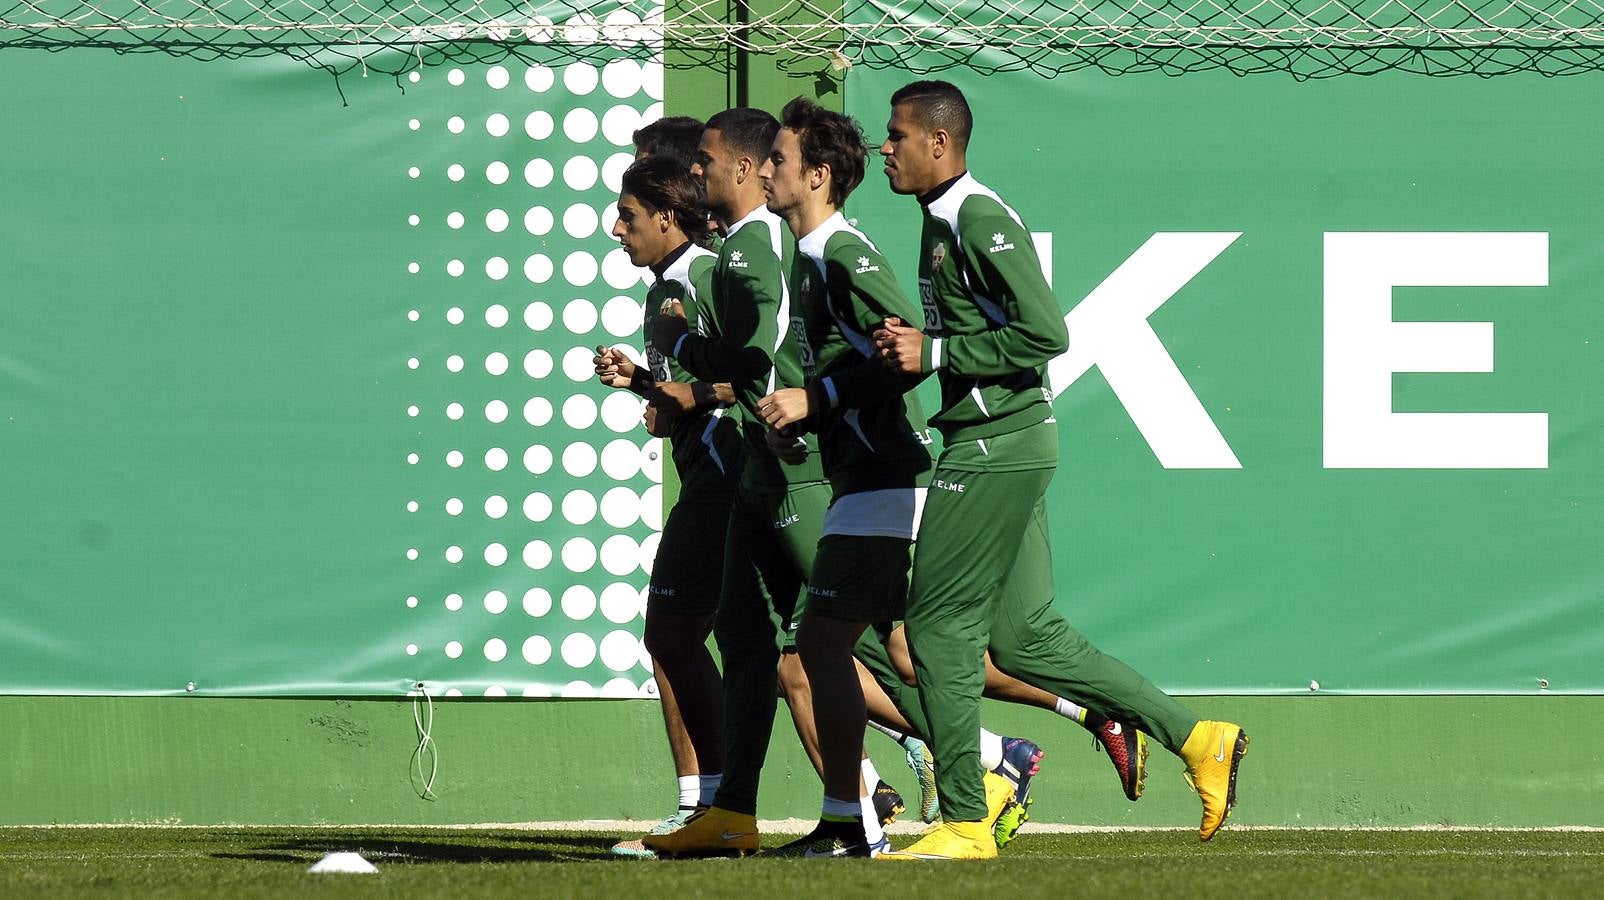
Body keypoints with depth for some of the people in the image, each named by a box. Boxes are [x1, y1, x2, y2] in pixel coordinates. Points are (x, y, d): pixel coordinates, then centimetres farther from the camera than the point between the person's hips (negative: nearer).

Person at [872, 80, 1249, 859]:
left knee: (940, 626, -5)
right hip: (993, 446, 10)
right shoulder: (942, 222, 16)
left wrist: (934, 354, -18)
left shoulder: (981, 222, -15)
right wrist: (905, 345, 6)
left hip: (998, 448, -10)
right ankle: (1198, 740, 12)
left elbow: (1044, 334, -21)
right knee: (1023, 636, 10)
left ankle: (963, 822, 0)